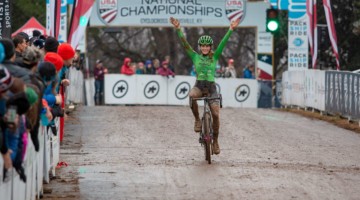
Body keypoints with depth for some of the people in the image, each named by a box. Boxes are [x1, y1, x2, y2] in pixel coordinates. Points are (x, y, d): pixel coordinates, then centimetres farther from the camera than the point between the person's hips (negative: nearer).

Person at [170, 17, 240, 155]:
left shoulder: (215, 57, 6)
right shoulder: (195, 57, 6)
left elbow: (223, 43, -4)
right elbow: (184, 43, -3)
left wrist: (231, 29, -15)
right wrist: (178, 29, -14)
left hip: (211, 87, 0)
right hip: (199, 85, 0)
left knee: (215, 114, -11)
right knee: (192, 95, -37)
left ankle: (215, 141, 6)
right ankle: (197, 120, -17)